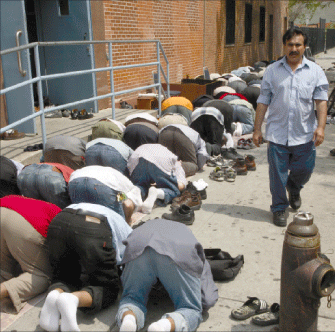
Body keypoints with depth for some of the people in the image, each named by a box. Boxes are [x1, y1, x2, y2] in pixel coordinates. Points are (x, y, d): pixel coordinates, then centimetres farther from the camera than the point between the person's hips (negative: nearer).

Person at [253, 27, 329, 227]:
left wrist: (321, 126, -15)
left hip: (304, 134, 1)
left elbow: (321, 100, -1)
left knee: (304, 170, 11)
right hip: (278, 133, 0)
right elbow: (263, 102, 5)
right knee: (278, 174, 5)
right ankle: (279, 208, 23)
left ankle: (294, 188, 45)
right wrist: (257, 129, 2)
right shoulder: (273, 71, 5)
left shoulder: (315, 71, 5)